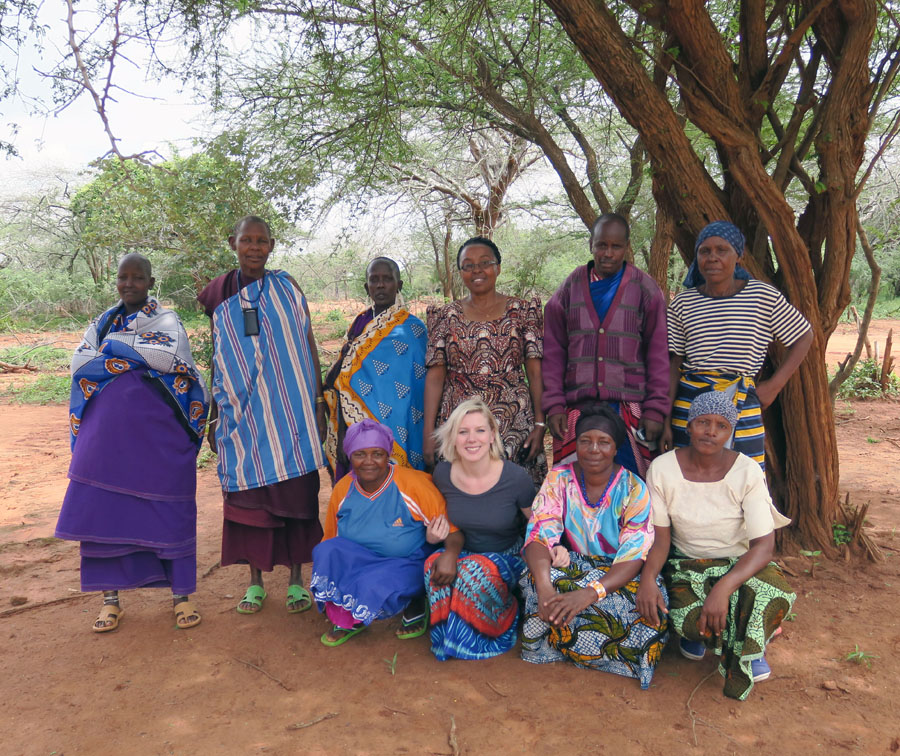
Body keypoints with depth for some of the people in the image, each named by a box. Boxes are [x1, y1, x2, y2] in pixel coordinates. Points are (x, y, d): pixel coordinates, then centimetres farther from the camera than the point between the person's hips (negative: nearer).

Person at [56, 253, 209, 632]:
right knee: (105, 511, 4)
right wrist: (138, 357, -11)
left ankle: (181, 594, 15)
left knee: (168, 513, 1)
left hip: (157, 436, -3)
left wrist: (113, 345, -8)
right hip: (106, 434, 3)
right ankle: (110, 598, 19)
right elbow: (79, 363, -2)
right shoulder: (102, 323, 13)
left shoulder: (167, 321, 3)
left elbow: (167, 356, -18)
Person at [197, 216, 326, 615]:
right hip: (242, 414, 1)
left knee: (296, 491, 3)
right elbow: (217, 360, 11)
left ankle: (296, 578, 18)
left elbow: (308, 347, 3)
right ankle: (255, 579, 20)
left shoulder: (287, 289, 2)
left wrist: (319, 403, -1)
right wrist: (215, 417, 11)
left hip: (289, 412, -1)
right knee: (248, 494, 5)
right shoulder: (219, 296, 6)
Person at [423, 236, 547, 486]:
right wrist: (428, 434, -2)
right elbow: (435, 376, 4)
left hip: (514, 423, 0)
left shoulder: (523, 312, 5)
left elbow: (536, 372, 1)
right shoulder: (446, 316, 8)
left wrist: (540, 424, -8)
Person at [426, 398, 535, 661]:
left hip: (510, 558, -3)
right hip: (466, 555, 3)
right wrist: (451, 551, -15)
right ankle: (448, 636, -3)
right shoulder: (443, 474, -8)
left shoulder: (516, 478, -19)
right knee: (435, 565, -29)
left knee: (474, 572, -34)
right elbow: (453, 525, 4)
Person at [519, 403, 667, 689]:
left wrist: (591, 592, -38)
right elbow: (539, 537, -15)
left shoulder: (633, 489, -13)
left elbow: (634, 557, -19)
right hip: (571, 565, 1)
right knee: (542, 577, -32)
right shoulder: (559, 479, -7)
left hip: (617, 575, 0)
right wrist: (544, 586, -36)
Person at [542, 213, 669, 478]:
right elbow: (553, 350, 9)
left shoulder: (645, 289, 7)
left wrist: (656, 409, -2)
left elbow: (658, 353, 5)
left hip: (629, 407, -1)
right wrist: (553, 405, 1)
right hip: (575, 406, 1)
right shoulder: (571, 287, 10)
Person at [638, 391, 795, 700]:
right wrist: (647, 577, -31)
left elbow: (764, 545, -20)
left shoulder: (747, 472, -16)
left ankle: (747, 647, 4)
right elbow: (660, 537, -9)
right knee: (687, 620, -30)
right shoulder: (662, 468, -13)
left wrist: (724, 588, -36)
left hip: (740, 561, 0)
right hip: (686, 564, 0)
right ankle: (696, 629, 12)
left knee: (776, 596, -32)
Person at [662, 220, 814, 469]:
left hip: (743, 407, -1)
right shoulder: (683, 303, 4)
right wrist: (665, 420, 1)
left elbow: (804, 336, 10)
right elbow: (673, 365, 5)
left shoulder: (765, 297, -1)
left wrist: (774, 385, 1)